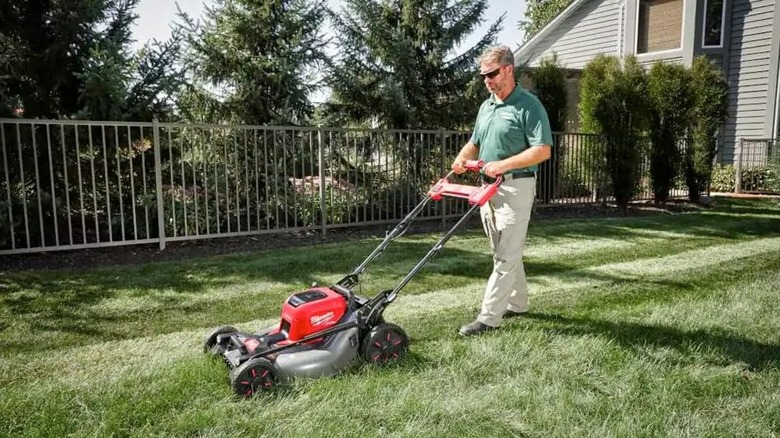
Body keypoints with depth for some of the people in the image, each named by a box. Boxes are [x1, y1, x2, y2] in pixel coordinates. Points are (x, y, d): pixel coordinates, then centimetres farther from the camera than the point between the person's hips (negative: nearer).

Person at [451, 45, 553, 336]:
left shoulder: (528, 105, -10)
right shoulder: (486, 107, 14)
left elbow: (543, 150, -17)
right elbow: (474, 143, 23)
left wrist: (503, 165, -25)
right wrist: (462, 158, 1)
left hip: (516, 187, -8)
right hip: (489, 187, 8)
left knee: (506, 256, -6)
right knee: (504, 252, 15)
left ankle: (489, 318, -4)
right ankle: (517, 303, 29)